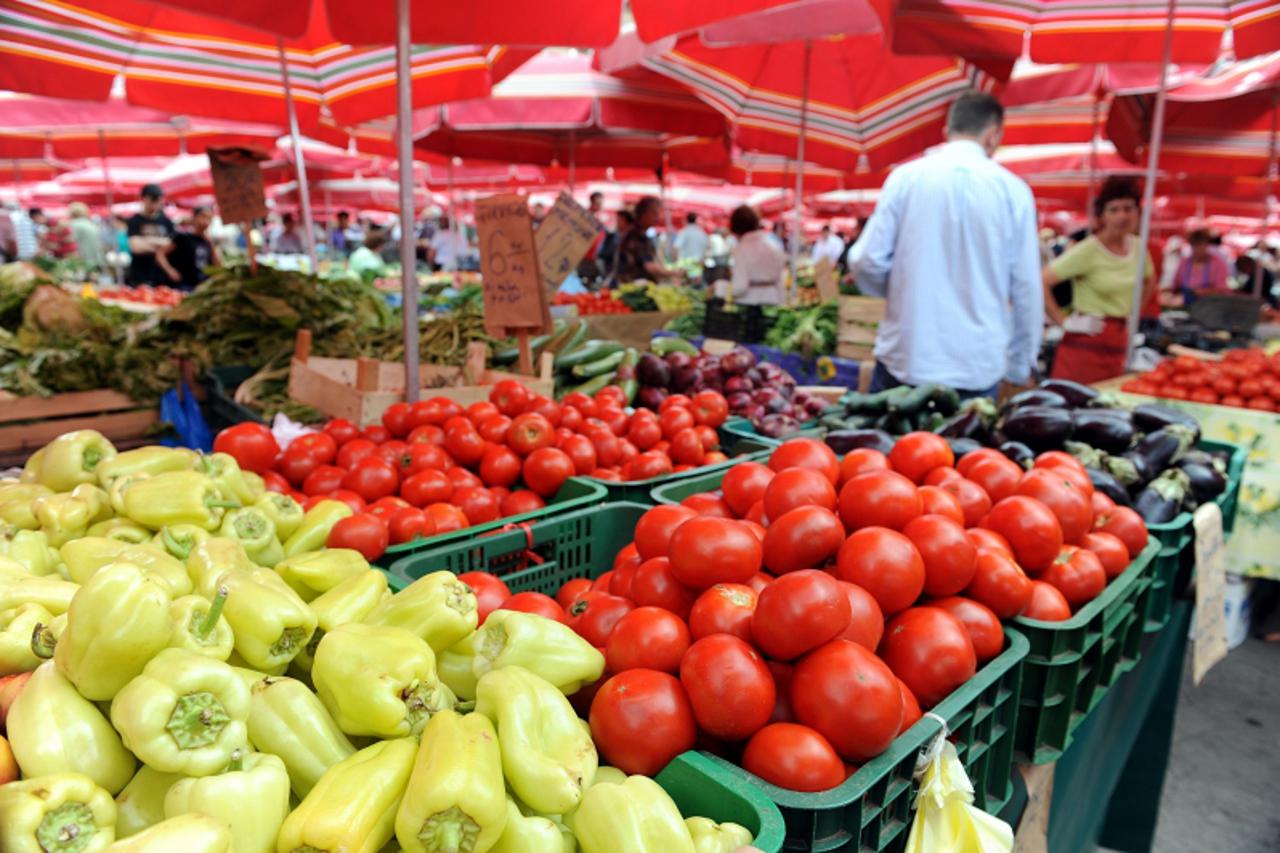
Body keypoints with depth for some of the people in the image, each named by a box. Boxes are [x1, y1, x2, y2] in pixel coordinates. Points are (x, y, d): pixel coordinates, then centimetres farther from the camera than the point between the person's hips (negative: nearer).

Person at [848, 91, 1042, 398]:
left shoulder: (906, 177, -2)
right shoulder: (1013, 190, 0)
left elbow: (867, 262, -4)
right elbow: (1027, 289, 1)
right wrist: (1020, 368, 12)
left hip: (905, 360, 0)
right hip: (979, 369, 0)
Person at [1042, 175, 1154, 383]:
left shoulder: (1138, 248, 8)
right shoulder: (1088, 250, -12)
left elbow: (1149, 283, 28)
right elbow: (1041, 283, -22)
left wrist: (1131, 315, 17)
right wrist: (1064, 321, -18)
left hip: (1118, 345, 7)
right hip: (1086, 345, -7)